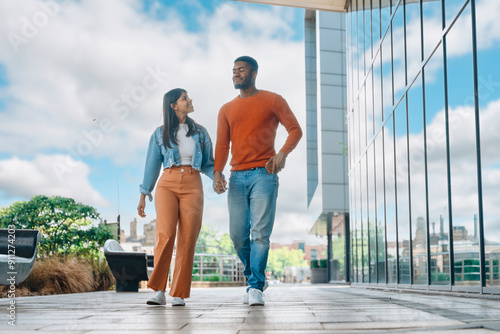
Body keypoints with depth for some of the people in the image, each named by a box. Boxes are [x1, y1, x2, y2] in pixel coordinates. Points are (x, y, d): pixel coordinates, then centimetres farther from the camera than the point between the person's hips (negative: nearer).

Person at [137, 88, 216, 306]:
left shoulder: (200, 132, 16)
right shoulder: (160, 134, 12)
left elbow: (208, 164, 17)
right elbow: (152, 166, 14)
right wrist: (143, 196, 12)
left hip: (192, 186, 1)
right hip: (168, 184, -1)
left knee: (187, 239, -7)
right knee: (165, 234, -19)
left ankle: (179, 294, -1)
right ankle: (158, 291, -13)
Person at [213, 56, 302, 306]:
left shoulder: (273, 101, 8)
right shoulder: (226, 110, 18)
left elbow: (295, 129, 3)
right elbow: (222, 145, 10)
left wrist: (283, 153, -16)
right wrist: (217, 173, -7)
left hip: (263, 174, -4)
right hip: (237, 177, 4)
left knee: (260, 233, -11)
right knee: (238, 235, 1)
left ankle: (256, 287, -7)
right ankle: (254, 278, 21)